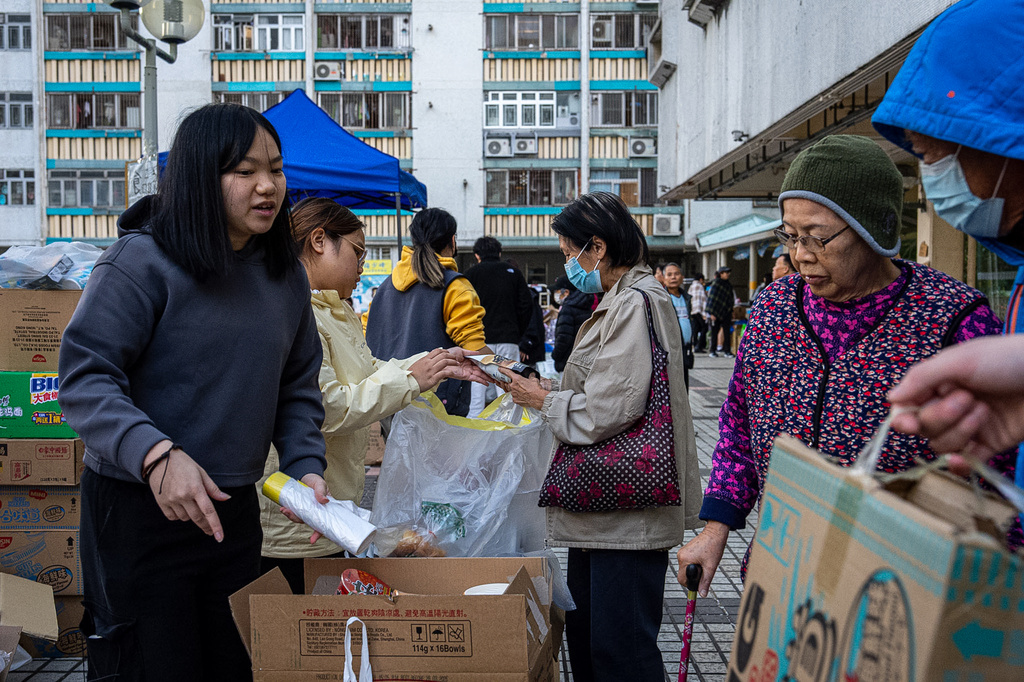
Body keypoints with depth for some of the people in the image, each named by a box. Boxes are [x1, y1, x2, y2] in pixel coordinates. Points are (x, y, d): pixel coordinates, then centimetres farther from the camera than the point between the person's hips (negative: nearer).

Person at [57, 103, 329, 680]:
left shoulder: (286, 275, 6)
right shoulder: (143, 260, -14)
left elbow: (298, 388, 11)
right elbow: (85, 377, -17)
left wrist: (306, 466, -4)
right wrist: (156, 454, -30)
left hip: (234, 510, 6)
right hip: (138, 508, -6)